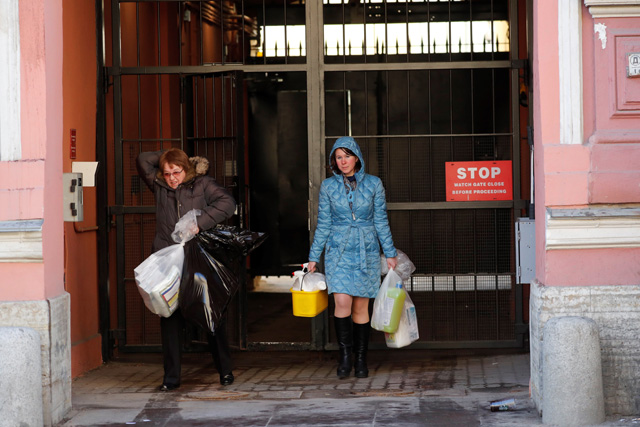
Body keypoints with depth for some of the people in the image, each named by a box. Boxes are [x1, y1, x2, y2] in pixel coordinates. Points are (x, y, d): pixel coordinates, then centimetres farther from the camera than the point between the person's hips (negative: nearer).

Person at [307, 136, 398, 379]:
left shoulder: (373, 184, 2)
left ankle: (361, 360, 13)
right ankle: (344, 354, 1)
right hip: (338, 251, 0)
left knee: (361, 307, 2)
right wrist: (314, 257, 6)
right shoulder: (328, 186, 4)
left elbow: (381, 222, 6)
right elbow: (323, 224, 7)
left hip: (366, 252, 0)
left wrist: (390, 253, 4)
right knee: (342, 302, -15)